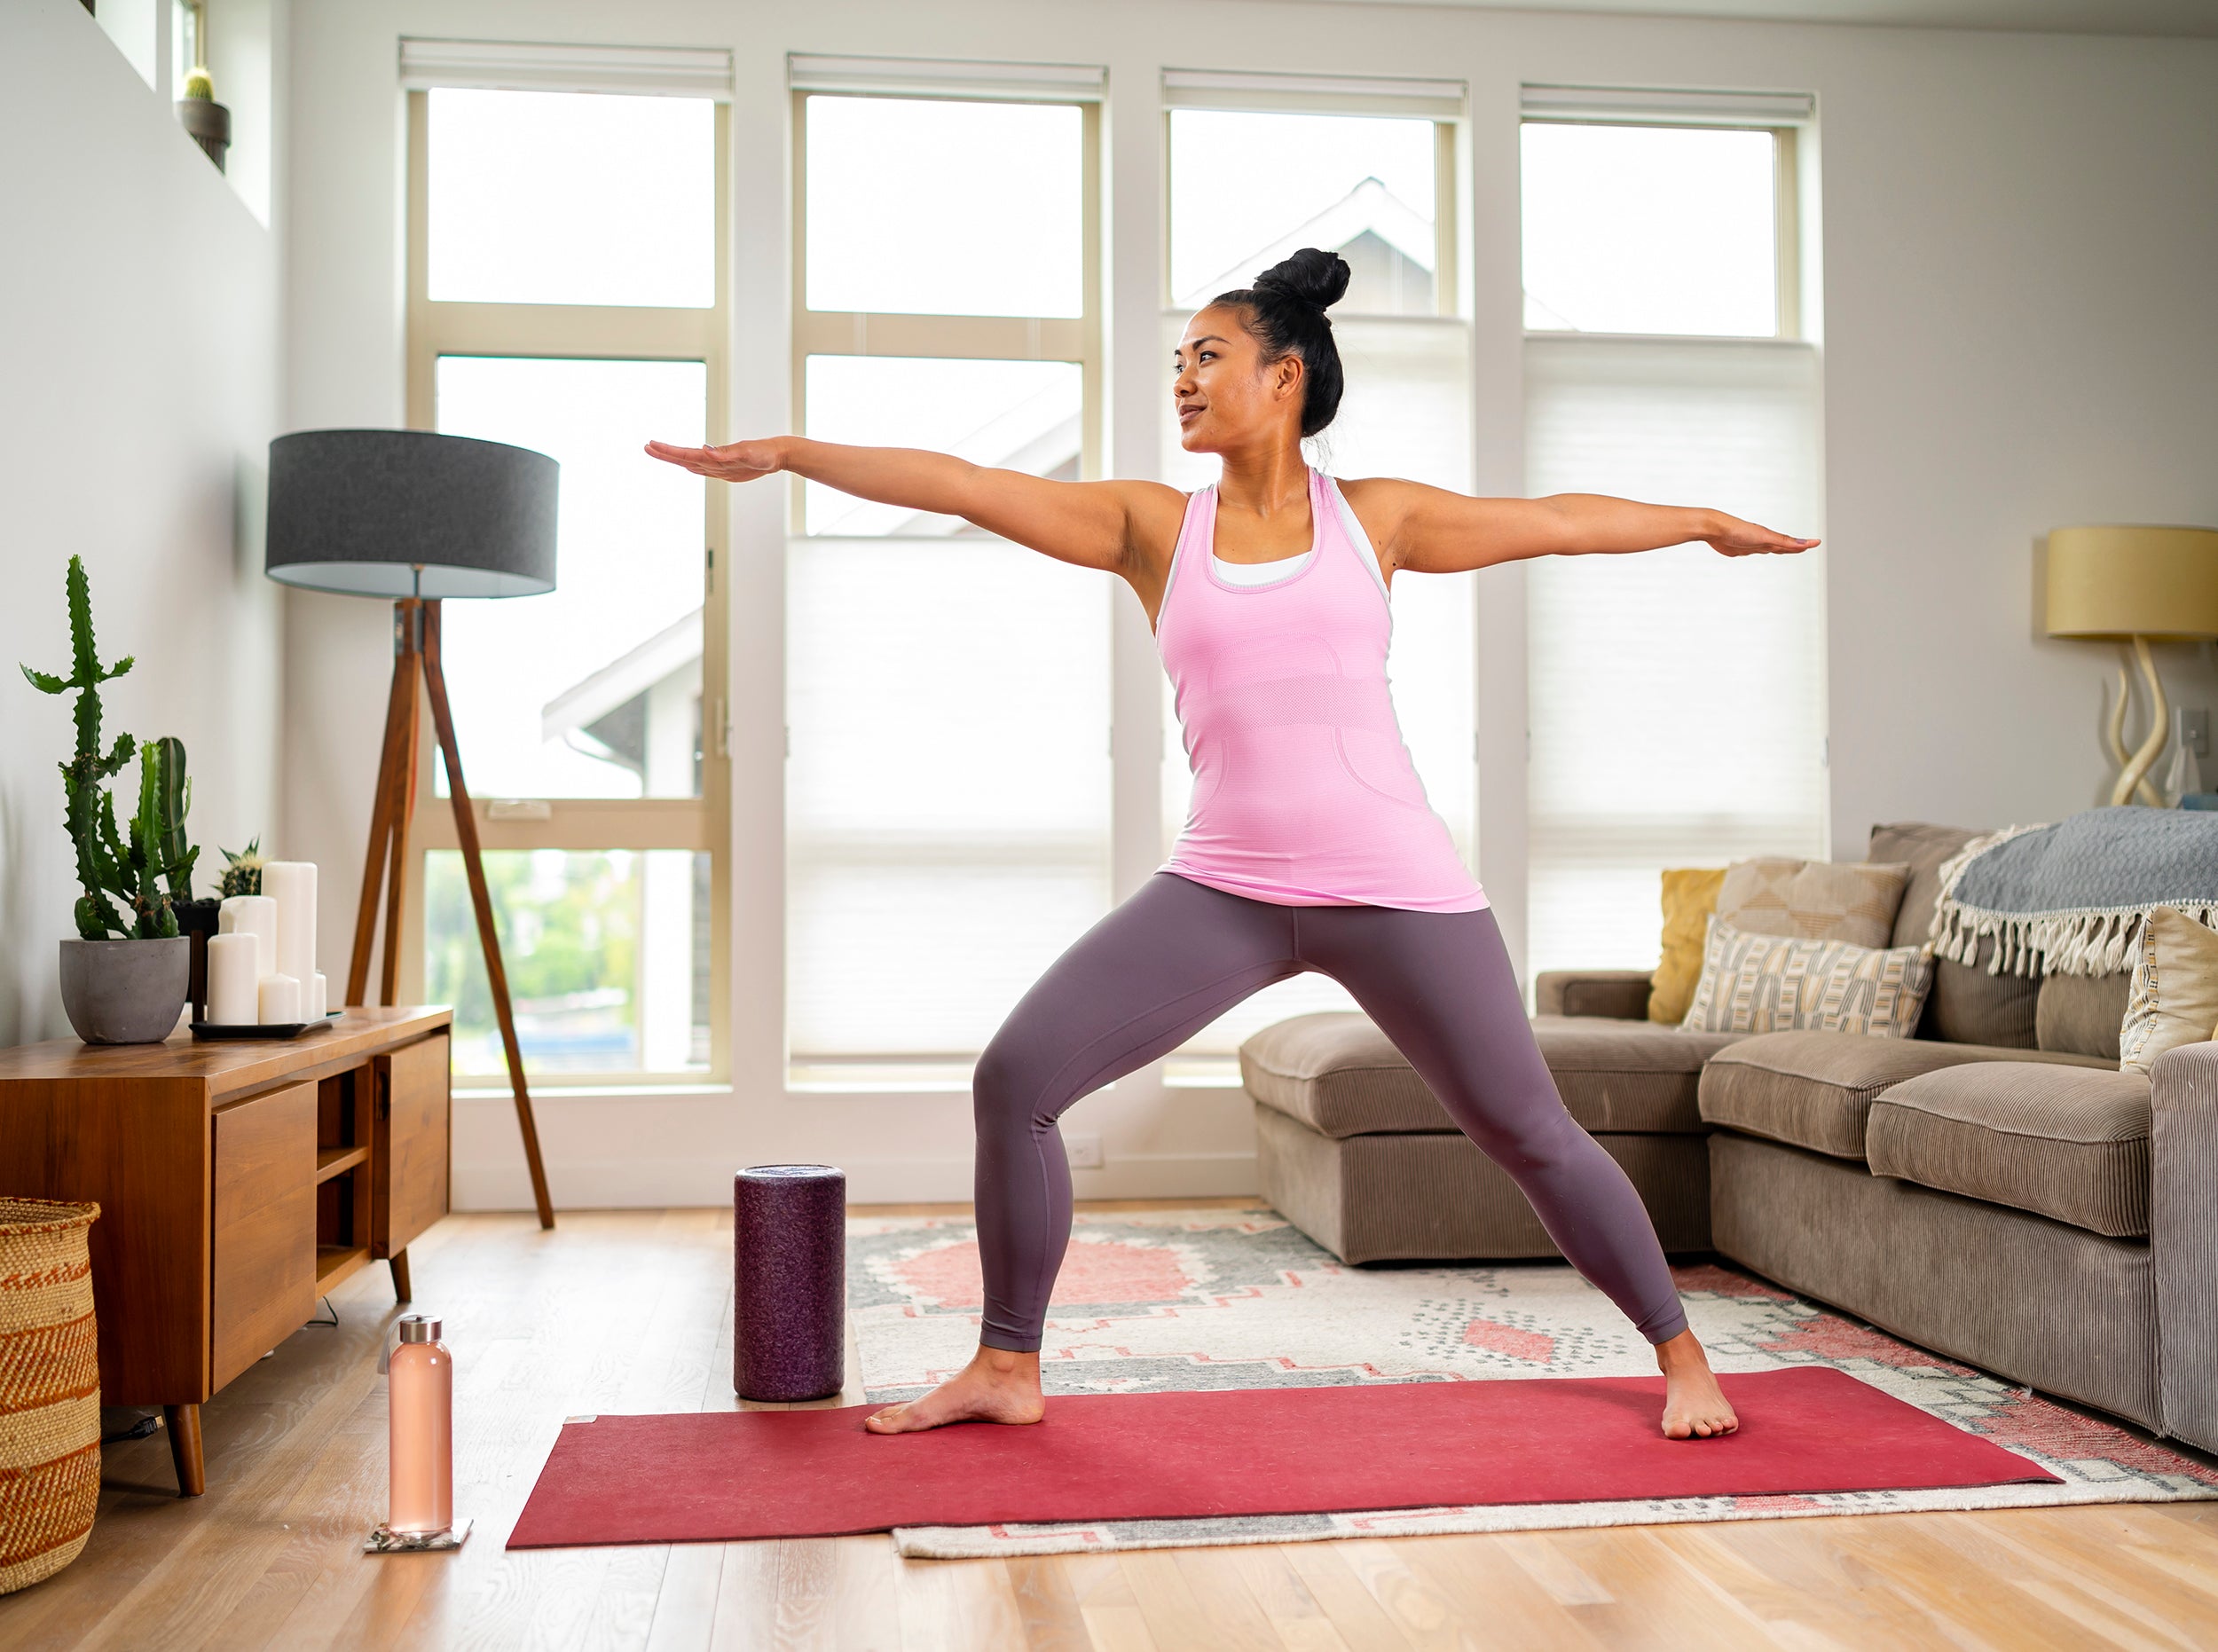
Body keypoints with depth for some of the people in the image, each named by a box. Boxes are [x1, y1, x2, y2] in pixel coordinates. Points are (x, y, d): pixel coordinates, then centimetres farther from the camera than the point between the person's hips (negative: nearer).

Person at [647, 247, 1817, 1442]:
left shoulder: (1373, 516, 7)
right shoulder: (1152, 528, 8)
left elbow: (1557, 521, 17)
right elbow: (964, 484, 2)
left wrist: (1704, 520, 24)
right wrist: (786, 453, -1)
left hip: (1394, 886, -1)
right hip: (1222, 890, 2)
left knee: (1527, 1130, 2)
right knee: (1013, 1077, -7)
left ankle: (1680, 1355, 24)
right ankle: (1006, 1372, 10)